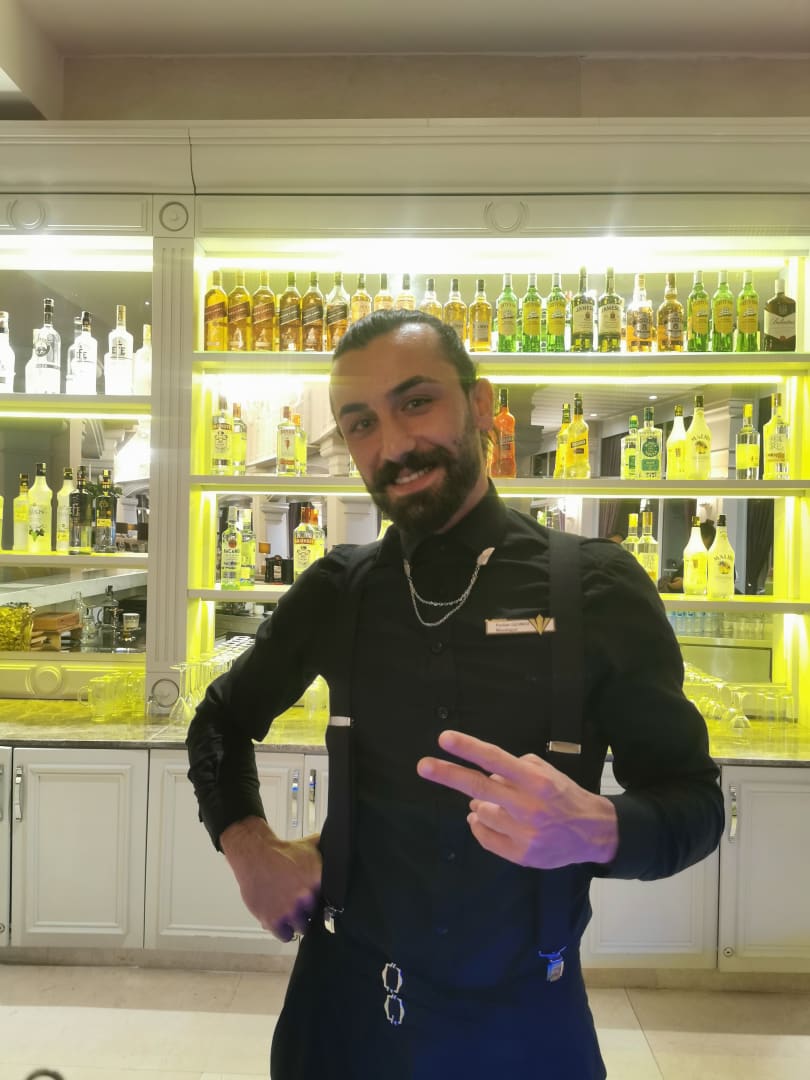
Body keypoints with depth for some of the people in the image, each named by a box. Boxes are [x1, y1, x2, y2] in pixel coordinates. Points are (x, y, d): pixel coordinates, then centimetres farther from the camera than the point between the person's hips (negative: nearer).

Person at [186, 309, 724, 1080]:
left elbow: (692, 798, -7)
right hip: (344, 998, 2)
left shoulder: (596, 587, -12)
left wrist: (595, 829, -28)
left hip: (524, 1014, -1)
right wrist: (246, 844, -7)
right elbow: (222, 720, 10)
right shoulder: (335, 591, -5)